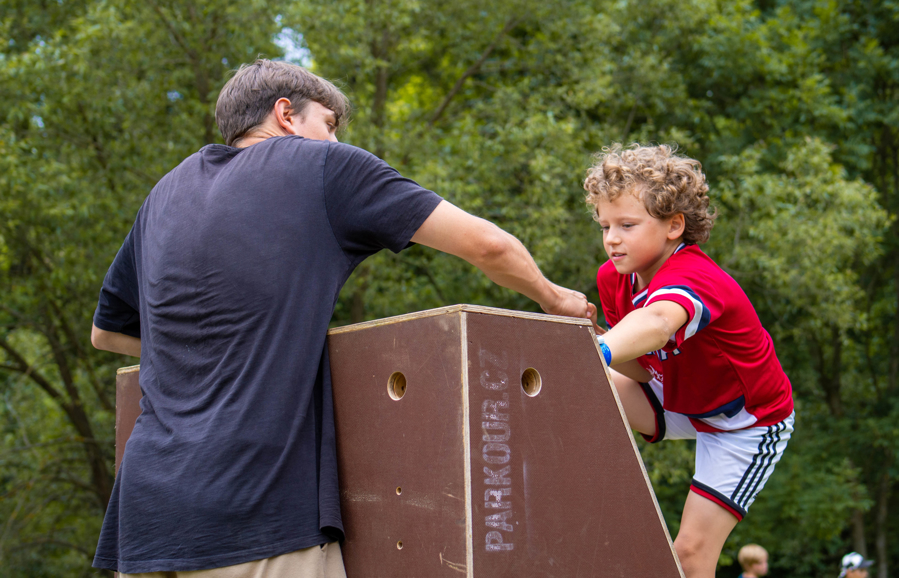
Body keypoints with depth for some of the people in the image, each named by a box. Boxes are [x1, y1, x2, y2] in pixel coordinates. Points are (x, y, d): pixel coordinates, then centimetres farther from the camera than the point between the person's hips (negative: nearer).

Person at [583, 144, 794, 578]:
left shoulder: (694, 278, -36)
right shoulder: (613, 277, -12)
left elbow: (658, 323, -61)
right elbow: (642, 368, -10)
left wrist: (597, 351, -80)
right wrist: (589, 339, -30)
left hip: (748, 421, -6)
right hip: (681, 403, 7)